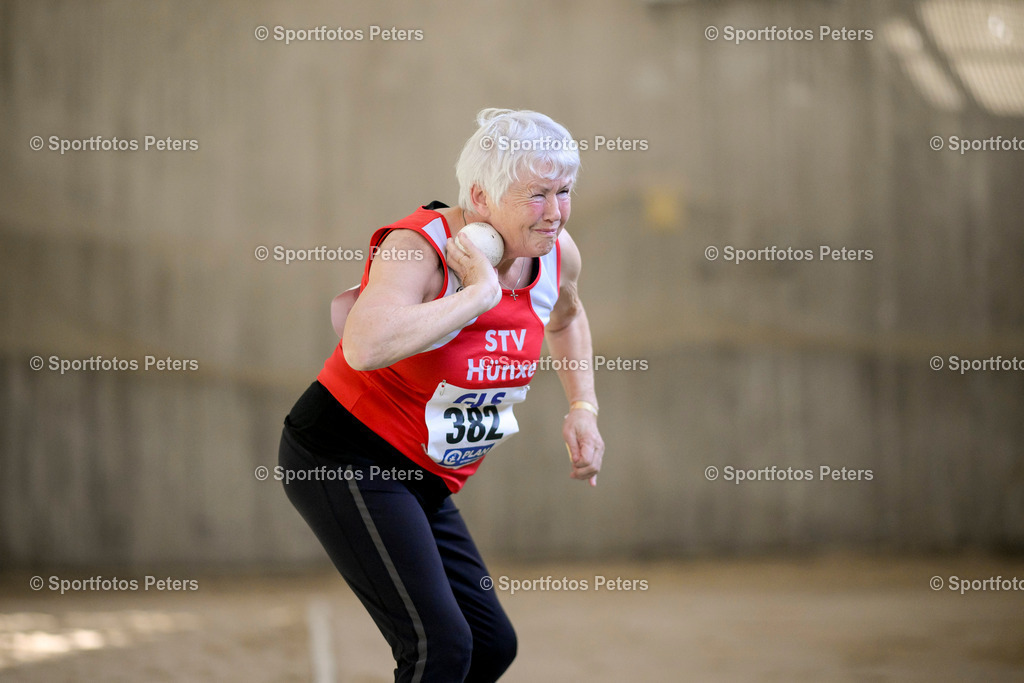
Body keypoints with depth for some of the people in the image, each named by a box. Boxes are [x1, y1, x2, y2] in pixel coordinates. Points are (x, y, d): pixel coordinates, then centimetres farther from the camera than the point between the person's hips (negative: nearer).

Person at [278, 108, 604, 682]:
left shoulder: (556, 254, 0)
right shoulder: (419, 247, -23)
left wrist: (583, 408, 14)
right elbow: (364, 347, -44)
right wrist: (479, 293, -35)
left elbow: (566, 317, 28)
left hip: (425, 482, 9)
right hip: (345, 460, -9)